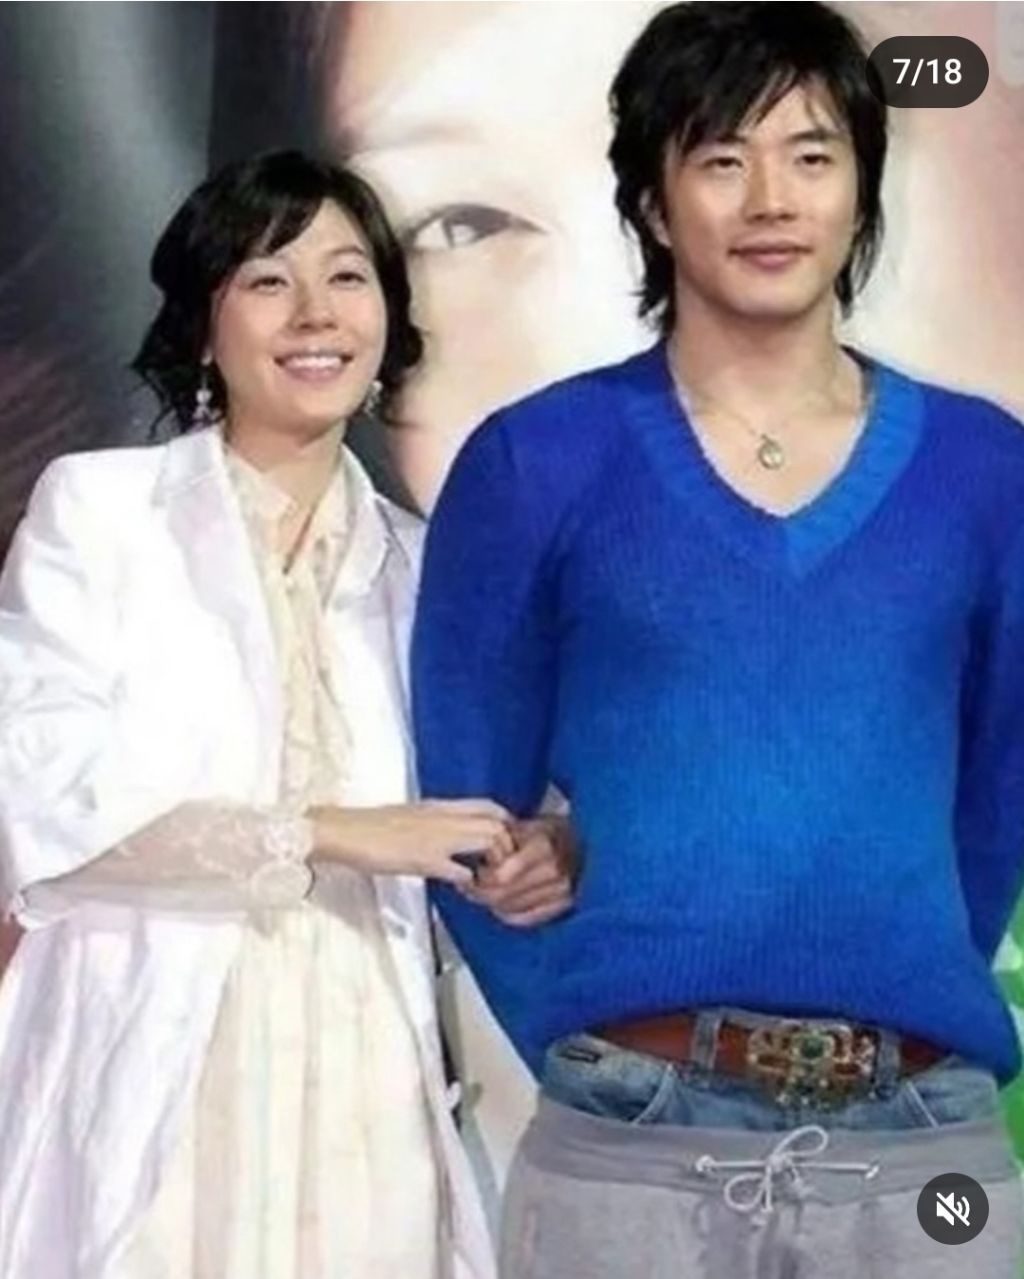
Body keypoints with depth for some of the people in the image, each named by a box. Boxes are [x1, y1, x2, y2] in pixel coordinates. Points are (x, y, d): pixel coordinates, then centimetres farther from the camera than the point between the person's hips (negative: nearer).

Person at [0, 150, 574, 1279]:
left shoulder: (415, 563, 14)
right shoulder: (96, 509, 1)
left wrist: (531, 851, -2)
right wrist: (329, 833, -14)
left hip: (361, 1078, 4)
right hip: (154, 1079, -3)